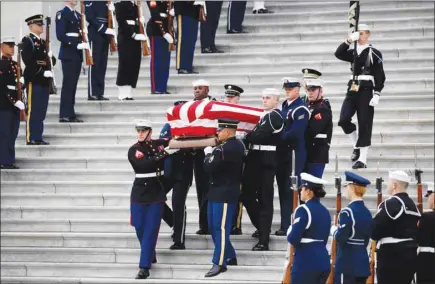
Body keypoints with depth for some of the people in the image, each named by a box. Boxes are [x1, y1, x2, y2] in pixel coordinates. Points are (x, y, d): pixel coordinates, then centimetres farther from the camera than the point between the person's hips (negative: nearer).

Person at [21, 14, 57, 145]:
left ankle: (38, 137, 14)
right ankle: (31, 138, -4)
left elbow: (52, 60, 20)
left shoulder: (43, 42, 20)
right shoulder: (27, 41, -6)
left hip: (44, 80, 8)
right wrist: (42, 72, -20)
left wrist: (50, 58, -3)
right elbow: (28, 60, -17)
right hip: (34, 80, -8)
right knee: (32, 110, -6)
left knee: (41, 111, 9)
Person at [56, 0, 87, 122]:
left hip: (77, 54, 8)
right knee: (68, 84, -9)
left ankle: (70, 113, 12)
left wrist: (84, 43, 1)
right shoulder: (62, 14, -9)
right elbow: (60, 35, -16)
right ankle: (65, 115, -7)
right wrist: (77, 45, -21)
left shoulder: (78, 15, 17)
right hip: (68, 54, -8)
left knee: (73, 84, 9)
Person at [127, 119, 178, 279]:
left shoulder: (160, 144, 1)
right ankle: (150, 254, 33)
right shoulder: (133, 150, -6)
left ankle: (144, 267, -5)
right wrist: (164, 153, -29)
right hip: (139, 193, 0)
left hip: (156, 193, 0)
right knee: (140, 228, 7)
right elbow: (145, 164, -24)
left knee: (150, 230, -4)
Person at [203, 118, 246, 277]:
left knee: (220, 228, -6)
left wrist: (208, 154, -5)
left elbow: (209, 168, -21)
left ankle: (220, 263, -4)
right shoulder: (237, 145, 11)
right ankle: (230, 257, 25)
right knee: (213, 226, 16)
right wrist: (213, 153, 5)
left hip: (225, 194, -10)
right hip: (218, 192, 10)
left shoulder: (226, 149, -21)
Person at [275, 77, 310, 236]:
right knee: (283, 190, 11)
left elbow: (295, 133, -22)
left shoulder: (301, 109, -13)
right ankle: (285, 225, 17)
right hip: (282, 153, 9)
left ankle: (289, 226, -2)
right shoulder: (285, 105, 15)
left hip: (294, 154, -9)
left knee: (291, 190, -6)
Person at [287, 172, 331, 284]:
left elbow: (293, 239, -16)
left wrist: (290, 230, 3)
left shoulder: (303, 210, -13)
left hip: (305, 263, -8)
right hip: (323, 262, 8)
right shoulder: (325, 211, 12)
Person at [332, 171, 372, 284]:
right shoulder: (367, 213, 10)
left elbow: (340, 238, -18)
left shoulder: (347, 212, -15)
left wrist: (334, 231, 1)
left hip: (347, 263, -8)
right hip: (362, 261, 8)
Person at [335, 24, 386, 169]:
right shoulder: (353, 52, 13)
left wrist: (377, 94, -13)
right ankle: (357, 145, 16)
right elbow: (338, 54, -2)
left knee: (364, 125, -3)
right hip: (352, 89, 5)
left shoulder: (374, 53, -3)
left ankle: (362, 159, 1)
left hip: (366, 90, -5)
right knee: (343, 120, -7)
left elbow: (380, 76, -6)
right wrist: (349, 40, -12)